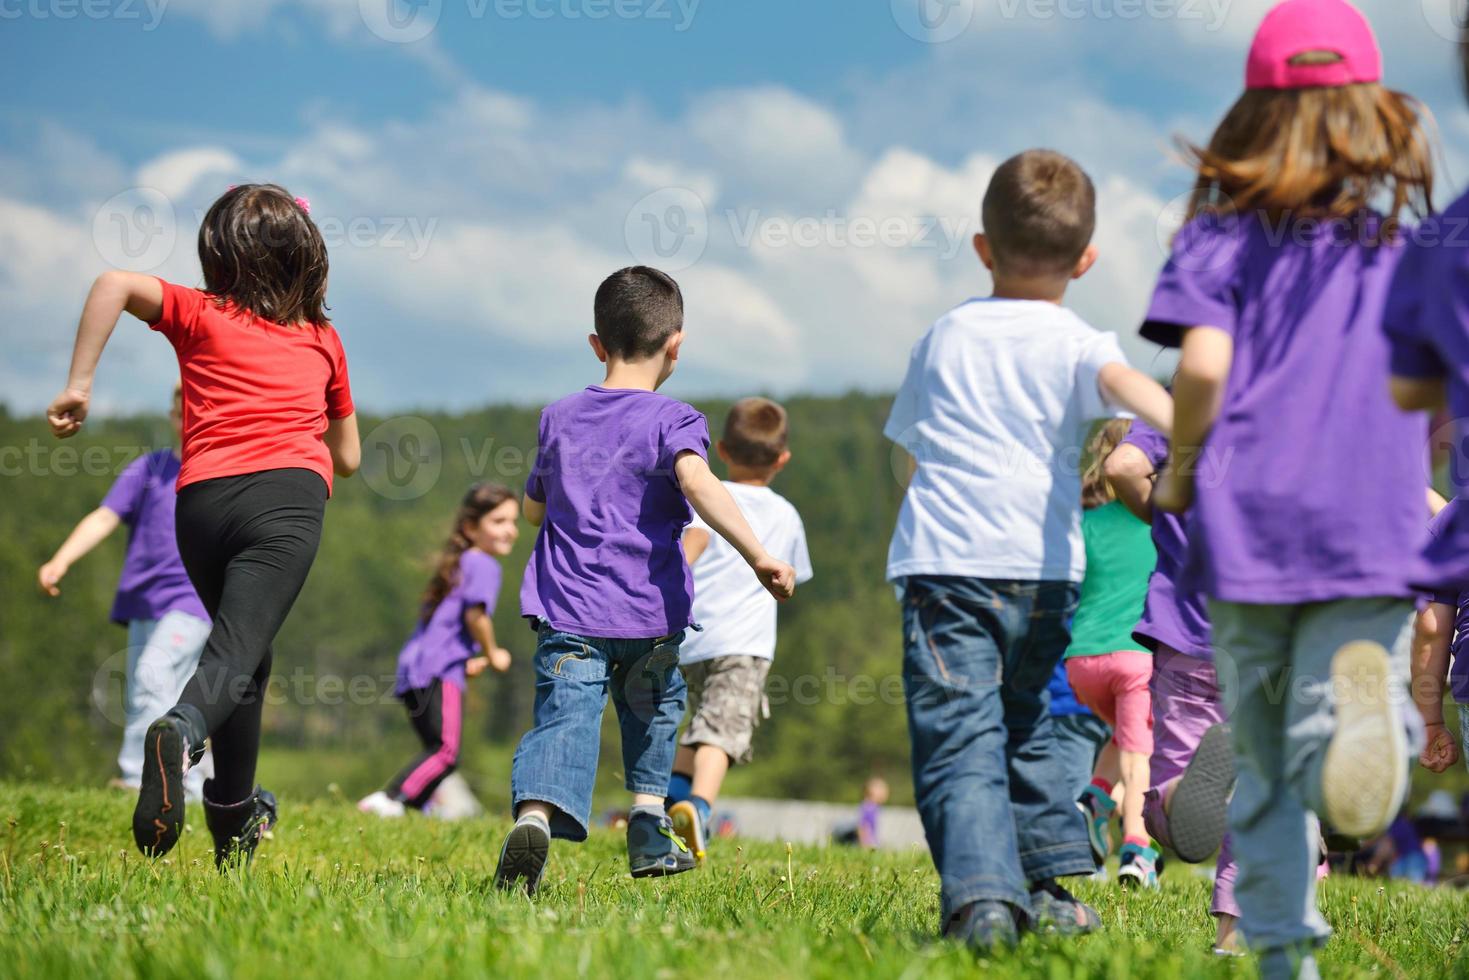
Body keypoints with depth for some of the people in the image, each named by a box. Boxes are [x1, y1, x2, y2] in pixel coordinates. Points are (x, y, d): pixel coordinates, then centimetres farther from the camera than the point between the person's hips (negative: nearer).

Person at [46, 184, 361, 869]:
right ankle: (181, 732, -49)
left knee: (240, 646, 21)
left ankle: (234, 813, 26)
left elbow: (115, 283, -3)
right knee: (238, 649, -16)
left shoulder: (201, 315, 17)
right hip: (289, 495, -1)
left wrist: (77, 386, 0)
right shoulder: (323, 339, 23)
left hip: (202, 498, 1)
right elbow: (347, 459, 29)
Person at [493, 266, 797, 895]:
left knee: (564, 719, -12)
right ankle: (649, 828, 27)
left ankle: (534, 815, -38)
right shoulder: (671, 420, -4)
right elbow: (698, 481, -24)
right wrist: (758, 556, -29)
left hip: (567, 610, 2)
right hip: (649, 611, -1)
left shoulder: (559, 419, 12)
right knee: (653, 709, 25)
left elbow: (534, 509, 22)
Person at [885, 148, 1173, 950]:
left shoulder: (942, 337, 18)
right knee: (1030, 725, 21)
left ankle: (981, 895, -27)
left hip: (940, 559, 0)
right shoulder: (1075, 344, 7)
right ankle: (1049, 881, 23)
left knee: (958, 739, -10)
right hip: (1040, 567, 0)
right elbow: (1126, 383, -16)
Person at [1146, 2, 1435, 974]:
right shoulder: (1413, 236, 10)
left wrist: (1178, 472, 6)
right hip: (1374, 528, 0)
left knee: (1262, 757, 13)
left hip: (1249, 521, 0)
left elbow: (1204, 363, -10)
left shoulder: (1227, 231, 4)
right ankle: (1360, 705, -40)